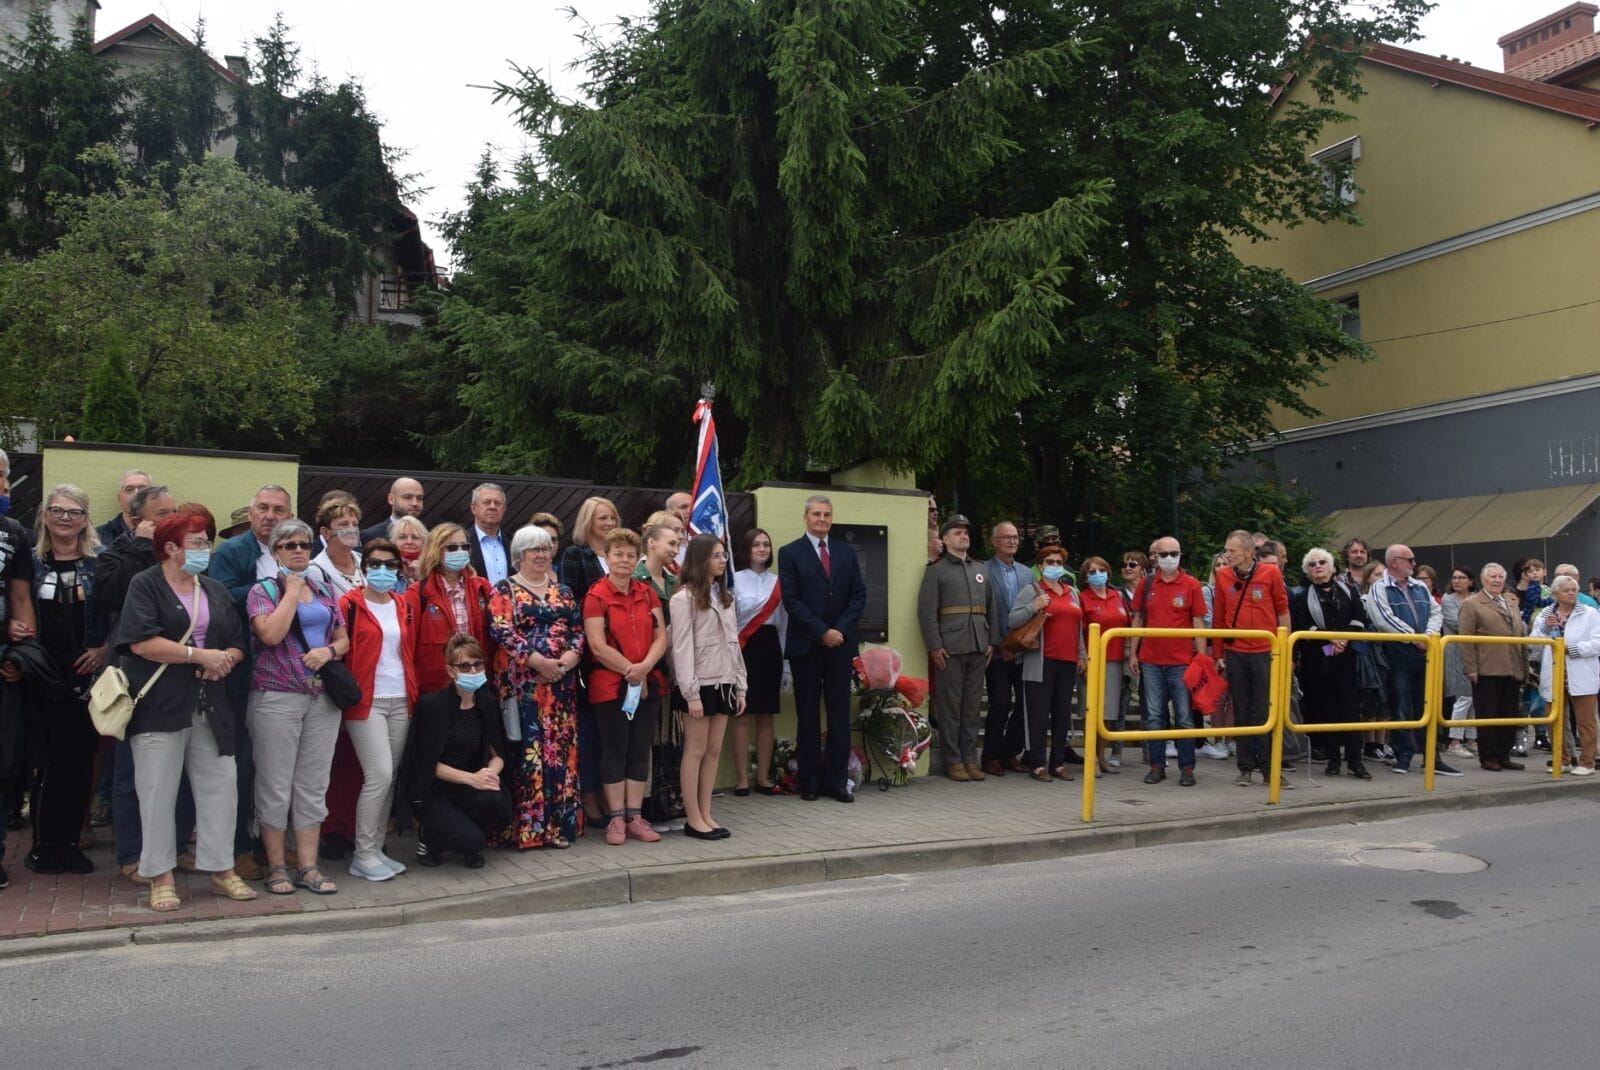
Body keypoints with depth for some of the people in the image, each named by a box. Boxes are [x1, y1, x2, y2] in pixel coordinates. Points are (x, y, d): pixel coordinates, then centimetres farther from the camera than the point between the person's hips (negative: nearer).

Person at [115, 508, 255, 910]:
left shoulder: (215, 591, 15)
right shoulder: (145, 585, -2)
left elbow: (238, 645, 14)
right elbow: (141, 641, -16)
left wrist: (224, 660, -9)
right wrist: (199, 655, -15)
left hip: (210, 707, 5)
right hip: (159, 708, -5)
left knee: (220, 787, 5)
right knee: (158, 793, 1)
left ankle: (222, 870, 16)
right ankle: (161, 877, 12)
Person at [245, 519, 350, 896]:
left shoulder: (324, 591, 13)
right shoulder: (263, 590, -1)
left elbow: (344, 639, 14)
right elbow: (271, 634, -18)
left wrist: (329, 650, -8)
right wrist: (292, 590, -10)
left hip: (323, 697, 4)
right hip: (277, 697, -4)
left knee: (313, 784, 7)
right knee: (276, 785, 2)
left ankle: (309, 866, 13)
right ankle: (276, 866, 14)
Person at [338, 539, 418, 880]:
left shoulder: (404, 607, 13)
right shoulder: (349, 605, -5)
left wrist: (414, 692, 13)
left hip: (400, 701, 6)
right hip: (366, 702, -6)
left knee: (389, 778, 8)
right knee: (379, 775, -12)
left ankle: (376, 849, 17)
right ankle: (363, 855, 0)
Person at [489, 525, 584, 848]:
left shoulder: (563, 591, 16)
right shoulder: (505, 589, 2)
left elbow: (578, 629, 12)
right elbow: (501, 631, -10)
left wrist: (570, 656, -9)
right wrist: (538, 661, -18)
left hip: (562, 680, 5)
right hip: (522, 681, -4)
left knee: (562, 749, 4)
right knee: (527, 751, -6)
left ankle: (560, 823, 12)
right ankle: (527, 827, 0)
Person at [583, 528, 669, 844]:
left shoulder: (647, 593, 9)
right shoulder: (596, 596, -6)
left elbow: (661, 637, 3)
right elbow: (598, 646, -13)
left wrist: (644, 667, -13)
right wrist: (631, 671, -12)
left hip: (648, 685, 5)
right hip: (610, 685, -5)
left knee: (640, 751, 8)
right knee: (614, 752, 3)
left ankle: (634, 817, 16)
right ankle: (616, 818, 11)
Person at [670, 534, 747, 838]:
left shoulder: (725, 597, 15)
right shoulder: (684, 597, -9)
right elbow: (682, 648, -14)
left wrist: (740, 686, 11)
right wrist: (691, 693, -18)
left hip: (724, 682, 7)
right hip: (700, 684, -7)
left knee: (714, 750, 8)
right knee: (696, 751, -1)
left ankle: (706, 815, 15)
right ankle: (693, 818, 6)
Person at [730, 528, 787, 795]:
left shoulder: (778, 581, 11)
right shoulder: (735, 579, 1)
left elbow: (784, 622, 13)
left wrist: (785, 662, 11)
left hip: (769, 648, 4)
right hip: (743, 649, -4)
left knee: (767, 717, 7)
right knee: (743, 715, -2)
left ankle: (763, 778, 14)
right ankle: (741, 779, 5)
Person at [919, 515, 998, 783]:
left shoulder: (980, 571, 18)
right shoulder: (936, 570, 1)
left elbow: (991, 608, 18)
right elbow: (926, 610, -6)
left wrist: (992, 641, 9)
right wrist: (934, 646, -13)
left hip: (978, 647, 5)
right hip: (950, 647, -5)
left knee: (973, 705, 8)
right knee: (950, 706, 0)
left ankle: (970, 759, 15)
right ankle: (952, 761, 6)